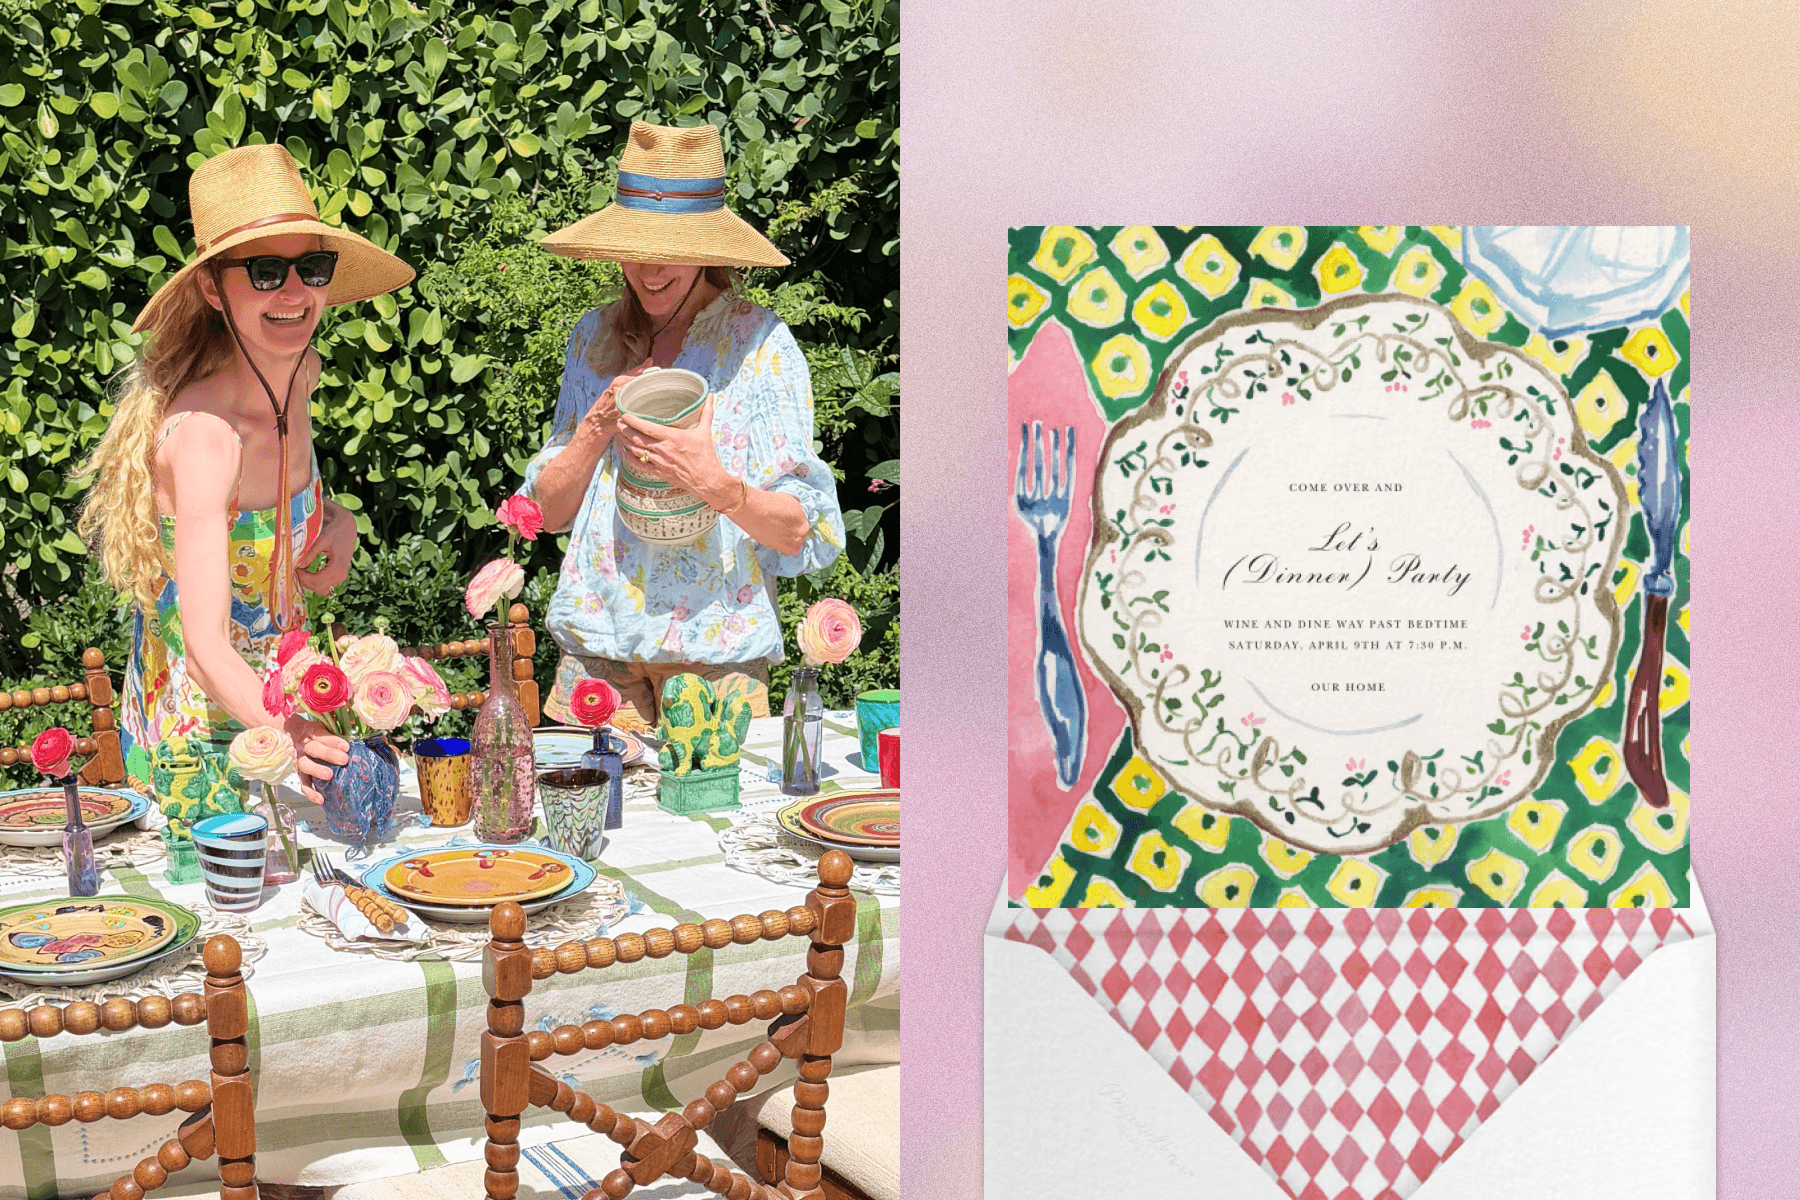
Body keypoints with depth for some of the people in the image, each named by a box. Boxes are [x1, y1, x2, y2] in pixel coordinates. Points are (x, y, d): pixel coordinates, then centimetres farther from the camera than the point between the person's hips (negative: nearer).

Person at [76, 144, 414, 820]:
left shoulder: (298, 374, -3)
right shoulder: (202, 432, -26)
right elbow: (206, 646, -35)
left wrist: (336, 524, -2)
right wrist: (282, 734, -53)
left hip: (272, 705, 7)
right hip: (202, 745, -7)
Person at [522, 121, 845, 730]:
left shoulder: (759, 342, -6)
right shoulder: (595, 337, 8)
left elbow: (801, 533, -9)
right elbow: (548, 510, 6)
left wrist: (716, 484, -26)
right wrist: (599, 426, -10)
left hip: (715, 653, -3)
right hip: (596, 646, 3)